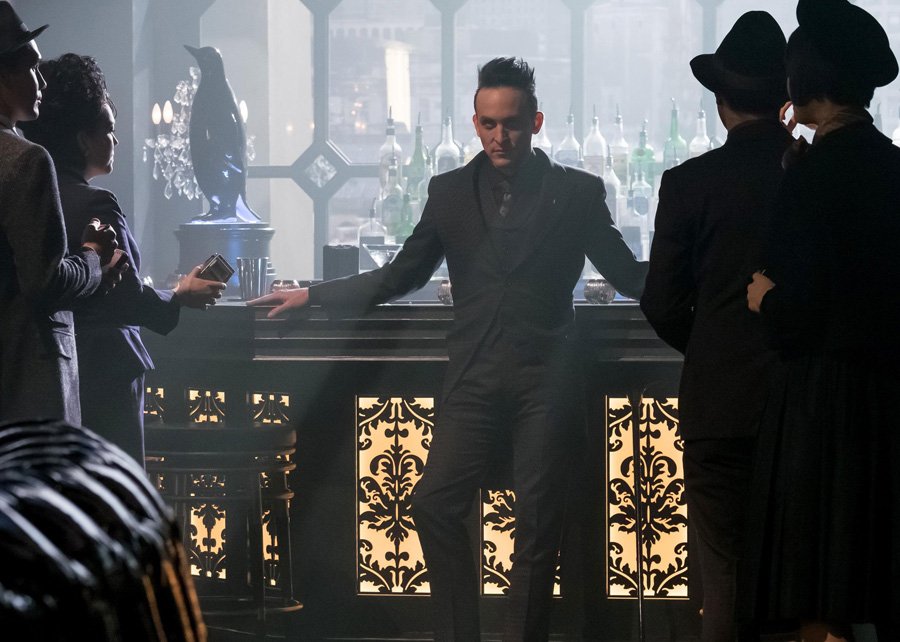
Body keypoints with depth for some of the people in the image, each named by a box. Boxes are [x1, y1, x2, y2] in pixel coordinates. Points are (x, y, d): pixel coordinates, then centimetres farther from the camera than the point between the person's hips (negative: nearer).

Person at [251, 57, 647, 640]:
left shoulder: (577, 193, 6)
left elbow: (628, 275, 9)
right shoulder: (451, 192, 12)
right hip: (474, 379, 2)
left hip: (545, 380, -2)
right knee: (435, 505, -8)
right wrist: (311, 296, 14)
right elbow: (400, 277, 17)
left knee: (538, 521, -1)